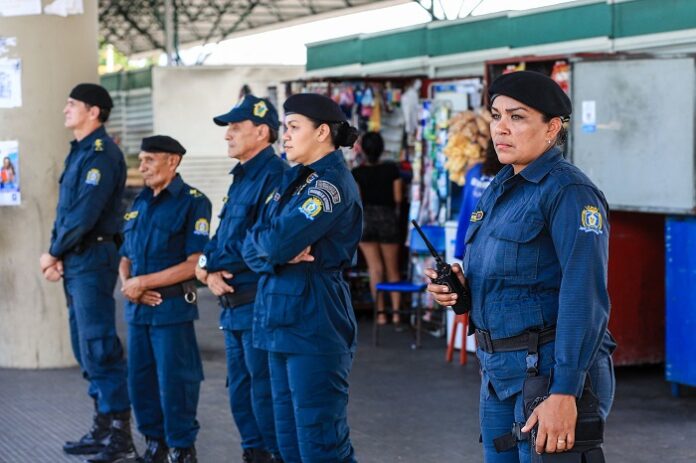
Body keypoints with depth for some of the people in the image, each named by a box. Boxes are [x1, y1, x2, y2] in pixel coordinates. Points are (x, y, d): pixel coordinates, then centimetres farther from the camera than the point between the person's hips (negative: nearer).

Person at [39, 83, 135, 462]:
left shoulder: (101, 153, -13)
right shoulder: (79, 152, 17)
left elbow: (85, 213, -20)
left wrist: (53, 253, -10)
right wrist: (58, 255, 3)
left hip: (92, 258, -10)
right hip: (74, 260, 10)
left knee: (99, 346, -9)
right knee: (85, 347, 14)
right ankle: (103, 428, 22)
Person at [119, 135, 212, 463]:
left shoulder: (193, 202, -7)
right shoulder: (140, 203, 14)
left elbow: (194, 263, -14)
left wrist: (143, 282, -15)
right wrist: (127, 283, -5)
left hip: (172, 306, -7)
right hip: (137, 306, 7)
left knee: (174, 381, -3)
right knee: (140, 380, 11)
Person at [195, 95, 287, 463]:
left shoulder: (274, 176, -14)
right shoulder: (241, 179, 17)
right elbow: (223, 238, 19)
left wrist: (209, 263, -10)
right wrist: (211, 272, -2)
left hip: (260, 304, -10)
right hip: (233, 304, 10)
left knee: (265, 394, -6)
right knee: (240, 393, 15)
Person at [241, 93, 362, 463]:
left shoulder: (332, 183, -11)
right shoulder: (293, 179, 16)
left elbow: (277, 241, -22)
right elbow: (253, 250, 10)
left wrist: (271, 244, 0)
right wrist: (279, 254, -10)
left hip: (314, 324, -9)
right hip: (282, 320, 9)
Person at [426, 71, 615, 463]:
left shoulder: (568, 191, -16)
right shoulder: (501, 188, 11)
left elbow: (584, 298, -24)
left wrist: (564, 394, -29)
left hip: (550, 369, -8)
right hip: (498, 369, 8)